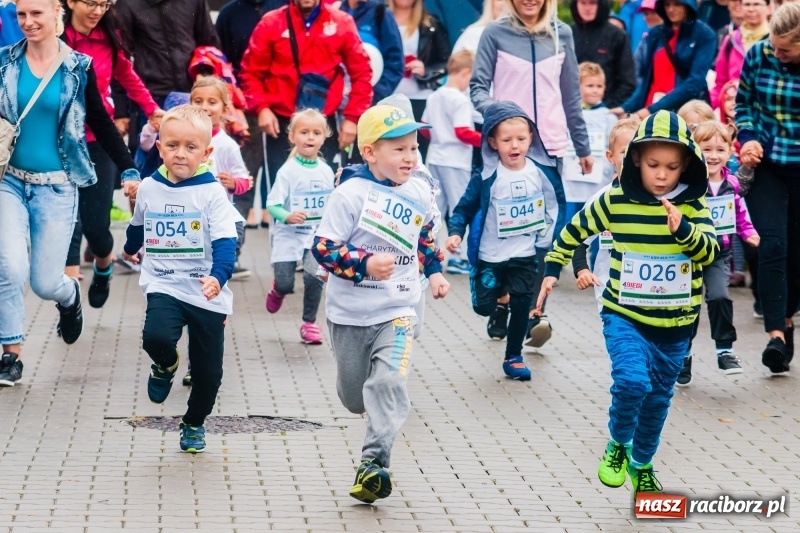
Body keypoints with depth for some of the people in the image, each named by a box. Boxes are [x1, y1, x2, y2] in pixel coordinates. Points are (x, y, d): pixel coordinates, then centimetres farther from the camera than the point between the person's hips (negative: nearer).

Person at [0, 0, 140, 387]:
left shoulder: (78, 67, -1)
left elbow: (100, 123, 5)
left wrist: (129, 170, -1)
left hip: (56, 187, -1)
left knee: (45, 283, -1)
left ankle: (69, 296, 37)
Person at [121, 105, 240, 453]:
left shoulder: (212, 192, -9)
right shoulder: (148, 188, 3)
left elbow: (225, 242, -17)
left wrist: (219, 277, -36)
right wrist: (130, 249, 45)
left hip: (207, 296, -1)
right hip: (164, 288, 1)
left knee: (208, 371, 7)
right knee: (156, 337, -29)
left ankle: (194, 424, 34)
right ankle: (166, 366, 8)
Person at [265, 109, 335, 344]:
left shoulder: (326, 172, 3)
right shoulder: (288, 171, -10)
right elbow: (272, 204, -14)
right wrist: (288, 216, -30)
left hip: (317, 236, 2)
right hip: (289, 236, -2)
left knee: (314, 276, -17)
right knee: (285, 284, -2)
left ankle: (309, 323, 3)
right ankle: (278, 289, 38)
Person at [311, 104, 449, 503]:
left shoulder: (420, 194, 1)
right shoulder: (351, 194, -16)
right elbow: (323, 246, -18)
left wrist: (434, 271, 15)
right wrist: (365, 264, -29)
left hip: (397, 310, 2)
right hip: (351, 312, -2)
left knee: (389, 382, -21)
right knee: (354, 397, 12)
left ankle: (374, 462, -19)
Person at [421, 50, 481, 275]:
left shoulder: (434, 97, 8)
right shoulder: (460, 100, -15)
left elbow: (424, 129, 14)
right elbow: (463, 133, -20)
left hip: (435, 159, 8)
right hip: (455, 162, -7)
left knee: (435, 207, 13)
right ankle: (456, 256, 1)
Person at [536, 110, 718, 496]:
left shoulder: (693, 205, -7)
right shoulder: (616, 200, -7)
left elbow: (709, 252, -16)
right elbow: (575, 229, 8)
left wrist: (683, 229, -34)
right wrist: (552, 268, 9)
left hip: (675, 323, 2)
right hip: (625, 316, -2)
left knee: (657, 399, 15)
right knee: (632, 380, -24)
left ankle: (642, 465, 38)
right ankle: (617, 444, 4)